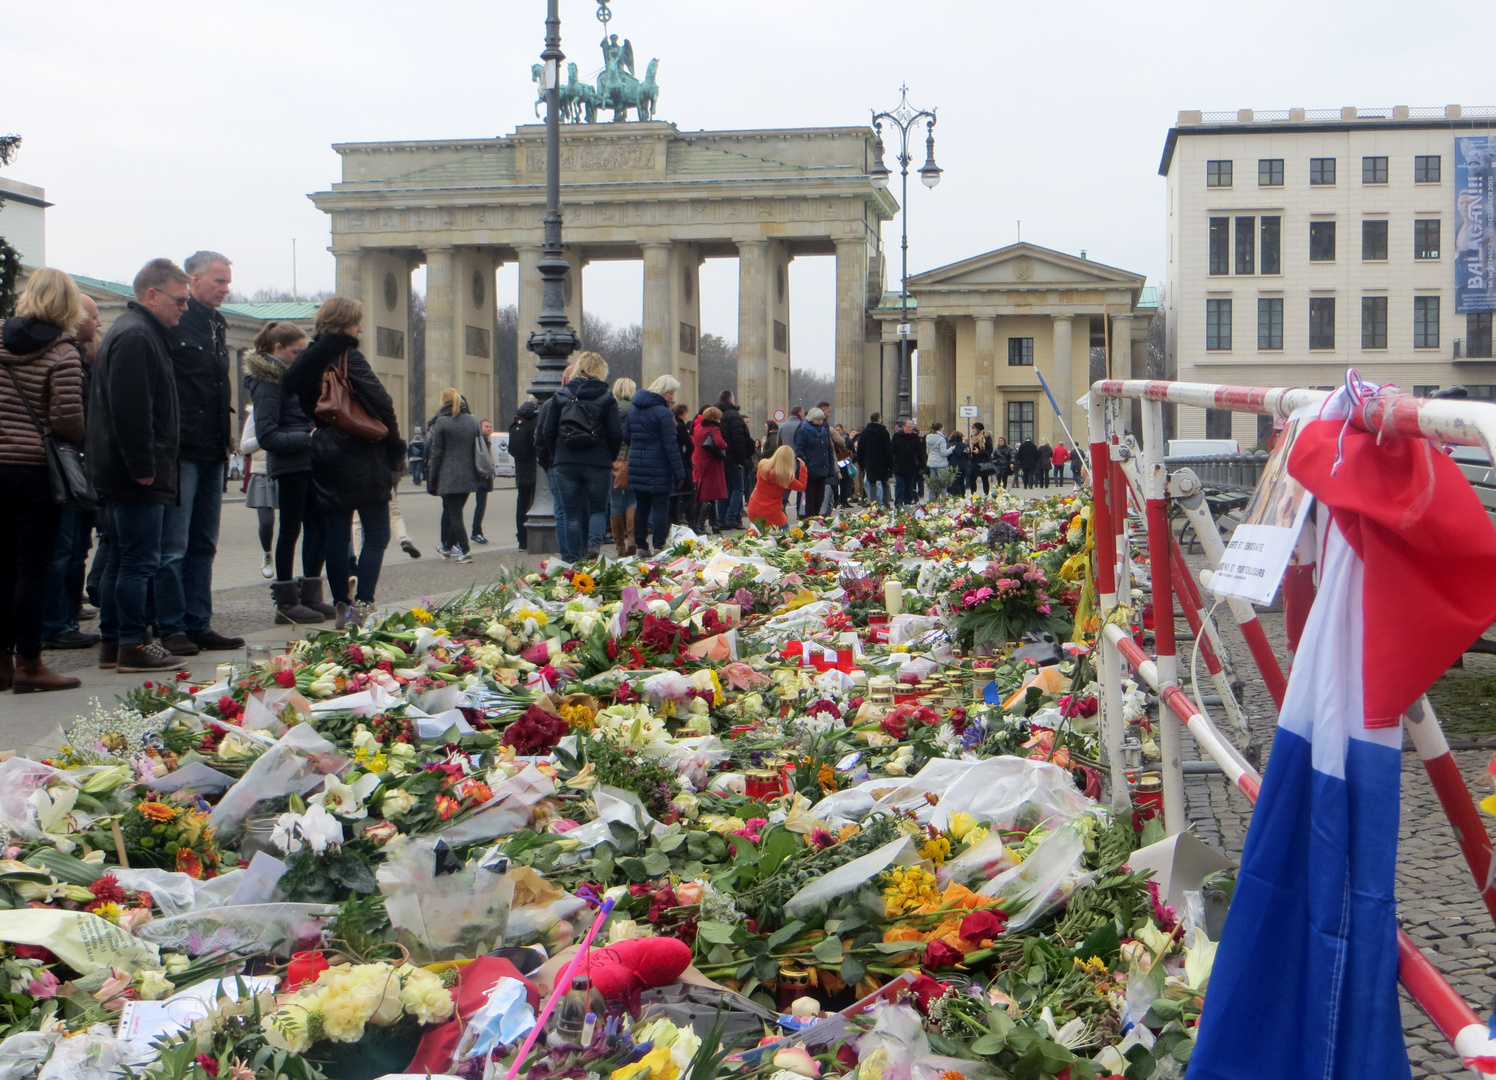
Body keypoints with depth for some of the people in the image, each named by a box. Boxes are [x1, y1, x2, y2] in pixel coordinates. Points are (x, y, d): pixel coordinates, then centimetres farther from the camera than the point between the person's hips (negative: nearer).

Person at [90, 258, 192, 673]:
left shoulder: (136, 332, 19)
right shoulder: (136, 336, -16)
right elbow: (131, 411, -23)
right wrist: (143, 467, -20)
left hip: (119, 472, 11)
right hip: (137, 478, -11)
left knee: (120, 560, 14)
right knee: (139, 561, -5)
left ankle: (112, 644, 19)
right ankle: (133, 647, 0)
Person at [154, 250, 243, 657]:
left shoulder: (217, 325, 17)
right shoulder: (173, 323, -10)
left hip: (212, 452, 9)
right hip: (181, 452, -9)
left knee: (204, 545, 12)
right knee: (173, 546, -4)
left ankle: (199, 624, 18)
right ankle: (171, 627, 2)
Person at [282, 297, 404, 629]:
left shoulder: (308, 361, 9)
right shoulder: (348, 358, -12)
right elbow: (381, 403, -15)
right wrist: (395, 449, -6)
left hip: (325, 461, 7)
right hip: (362, 459, -7)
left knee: (337, 534, 10)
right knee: (376, 533, -2)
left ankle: (342, 606, 12)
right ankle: (362, 606, -11)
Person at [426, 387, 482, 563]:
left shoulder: (441, 422, -8)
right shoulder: (472, 421, 7)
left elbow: (436, 452, -7)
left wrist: (432, 476, 1)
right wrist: (476, 471, 18)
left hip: (448, 476, -5)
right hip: (468, 475, 5)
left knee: (454, 513, -3)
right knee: (455, 510, 16)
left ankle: (465, 551, -10)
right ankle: (448, 547, 26)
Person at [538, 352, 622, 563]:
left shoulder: (561, 395, 4)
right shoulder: (606, 397, -1)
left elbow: (547, 431, 3)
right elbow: (616, 434, -5)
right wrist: (609, 458, 10)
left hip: (566, 464, 1)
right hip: (598, 464, -1)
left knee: (572, 514, 7)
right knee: (598, 509, 13)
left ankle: (572, 560, 4)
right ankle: (594, 542, -14)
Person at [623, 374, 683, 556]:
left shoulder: (633, 409, 11)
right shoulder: (663, 413, -13)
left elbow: (626, 438, 15)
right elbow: (670, 445, -14)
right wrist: (678, 471, -12)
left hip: (636, 466, 7)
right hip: (658, 469, -7)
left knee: (641, 507, 12)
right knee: (660, 506, -2)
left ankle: (641, 546, 14)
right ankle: (659, 546, -6)